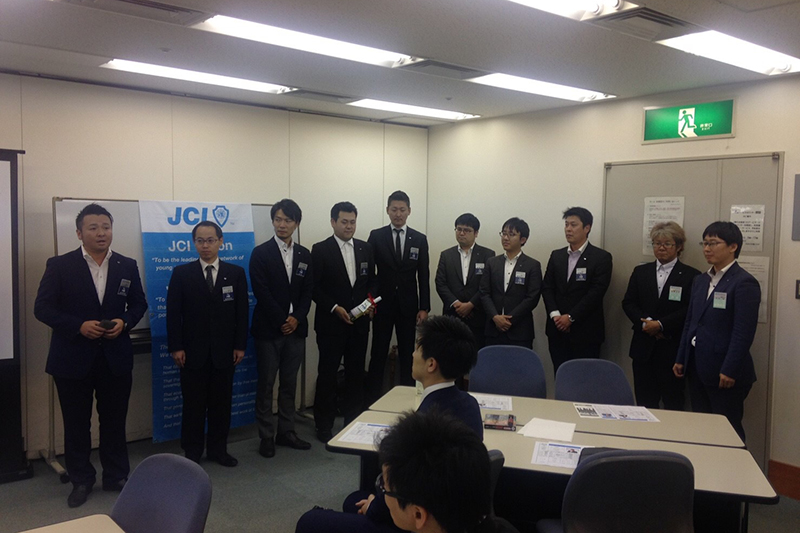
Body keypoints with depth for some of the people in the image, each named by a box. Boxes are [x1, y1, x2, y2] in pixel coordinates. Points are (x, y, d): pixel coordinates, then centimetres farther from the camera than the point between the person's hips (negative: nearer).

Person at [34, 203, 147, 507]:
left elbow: (139, 304, 10)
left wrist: (124, 322, -10)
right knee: (76, 423, 10)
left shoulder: (127, 266, 3)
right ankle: (81, 480, 26)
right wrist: (79, 325, -19)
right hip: (72, 358, -2)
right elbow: (42, 308, -6)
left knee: (115, 420, 12)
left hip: (115, 357, 2)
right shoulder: (60, 265, -5)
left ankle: (116, 476, 27)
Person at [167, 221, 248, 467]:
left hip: (224, 351, 1)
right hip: (193, 351, -1)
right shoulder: (181, 273, 2)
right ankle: (192, 452, 19)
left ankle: (218, 449, 21)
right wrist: (176, 347, -7)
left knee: (221, 402, 9)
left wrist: (240, 345, -2)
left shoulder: (236, 273, 4)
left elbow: (242, 312, 3)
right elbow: (173, 312, -1)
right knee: (193, 404, 7)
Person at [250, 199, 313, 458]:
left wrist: (297, 318, -8)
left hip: (295, 328, 4)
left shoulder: (304, 255, 9)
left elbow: (308, 291, 6)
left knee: (289, 384, 11)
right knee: (266, 385, 3)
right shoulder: (261, 253, -3)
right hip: (269, 329, -4)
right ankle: (266, 437, 12)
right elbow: (261, 292, -10)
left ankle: (286, 432, 21)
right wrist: (282, 321, -12)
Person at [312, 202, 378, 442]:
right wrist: (335, 308, -16)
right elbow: (314, 286, -7)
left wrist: (371, 299, -5)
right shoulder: (320, 250, -5)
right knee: (327, 374, 4)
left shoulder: (366, 249, 8)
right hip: (331, 323, -4)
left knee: (356, 373, 9)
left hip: (359, 322, 4)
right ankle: (323, 426, 16)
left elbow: (372, 280, 13)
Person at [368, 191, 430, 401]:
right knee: (378, 354, 3)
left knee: (407, 354, 8)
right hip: (382, 304, -1)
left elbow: (423, 277, 3)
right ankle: (373, 397, 11)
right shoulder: (376, 236, 0)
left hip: (408, 305, 1)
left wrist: (424, 307, -2)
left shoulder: (420, 239, 4)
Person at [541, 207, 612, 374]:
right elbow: (547, 288, 7)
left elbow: (596, 292, -11)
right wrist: (555, 315, -8)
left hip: (586, 332, -4)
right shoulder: (556, 255, 13)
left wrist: (571, 317, -15)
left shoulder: (601, 257, -3)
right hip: (558, 330, 4)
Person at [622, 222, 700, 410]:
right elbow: (628, 303, 6)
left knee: (673, 402, 3)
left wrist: (661, 324, -16)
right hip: (643, 347, 3)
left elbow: (689, 310, -8)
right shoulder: (640, 271, 12)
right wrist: (645, 322, -10)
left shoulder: (690, 275, 0)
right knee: (644, 401, 7)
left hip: (673, 347, -3)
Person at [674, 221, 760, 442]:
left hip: (724, 372, -7)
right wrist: (681, 359, 13)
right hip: (697, 368, 7)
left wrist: (729, 371, -18)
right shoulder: (700, 281, 13)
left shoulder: (744, 282, -11)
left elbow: (744, 332, -16)